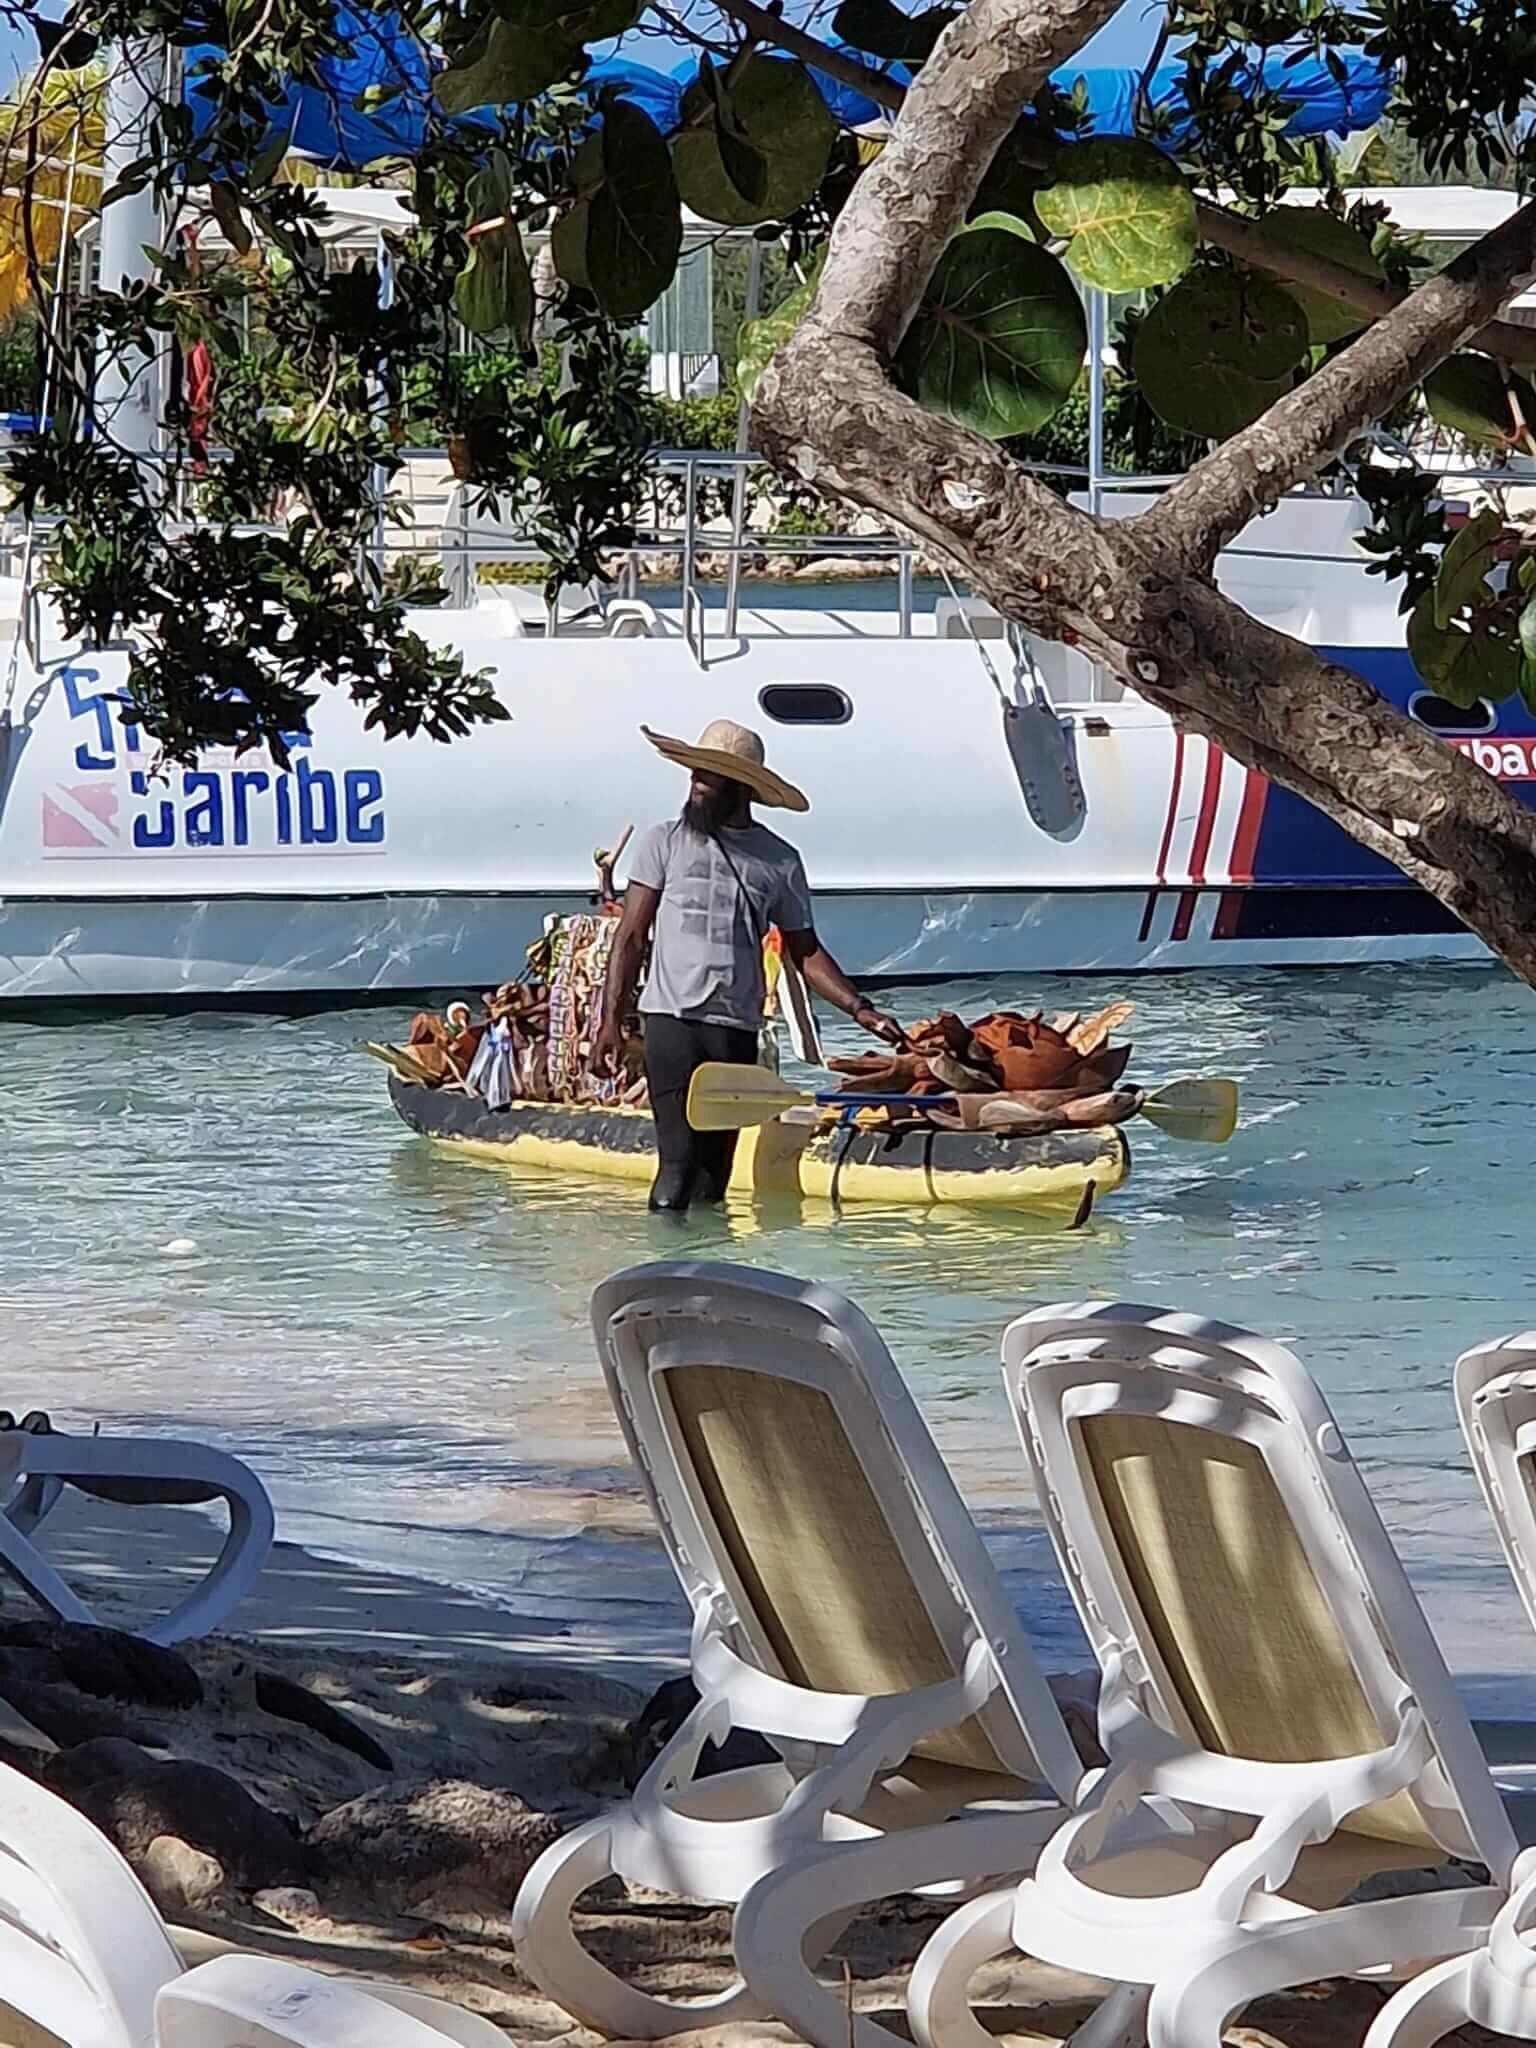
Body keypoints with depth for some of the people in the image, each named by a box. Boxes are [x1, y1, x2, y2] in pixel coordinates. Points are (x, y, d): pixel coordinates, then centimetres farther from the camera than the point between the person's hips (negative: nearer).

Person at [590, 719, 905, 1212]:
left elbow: (805, 951, 16)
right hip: (672, 1018, -3)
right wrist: (611, 1021, -4)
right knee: (679, 1158, -14)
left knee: (714, 1171, 4)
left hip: (737, 1029, 3)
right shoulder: (665, 842, 5)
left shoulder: (780, 861, 10)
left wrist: (859, 1009, 3)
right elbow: (631, 937, 5)